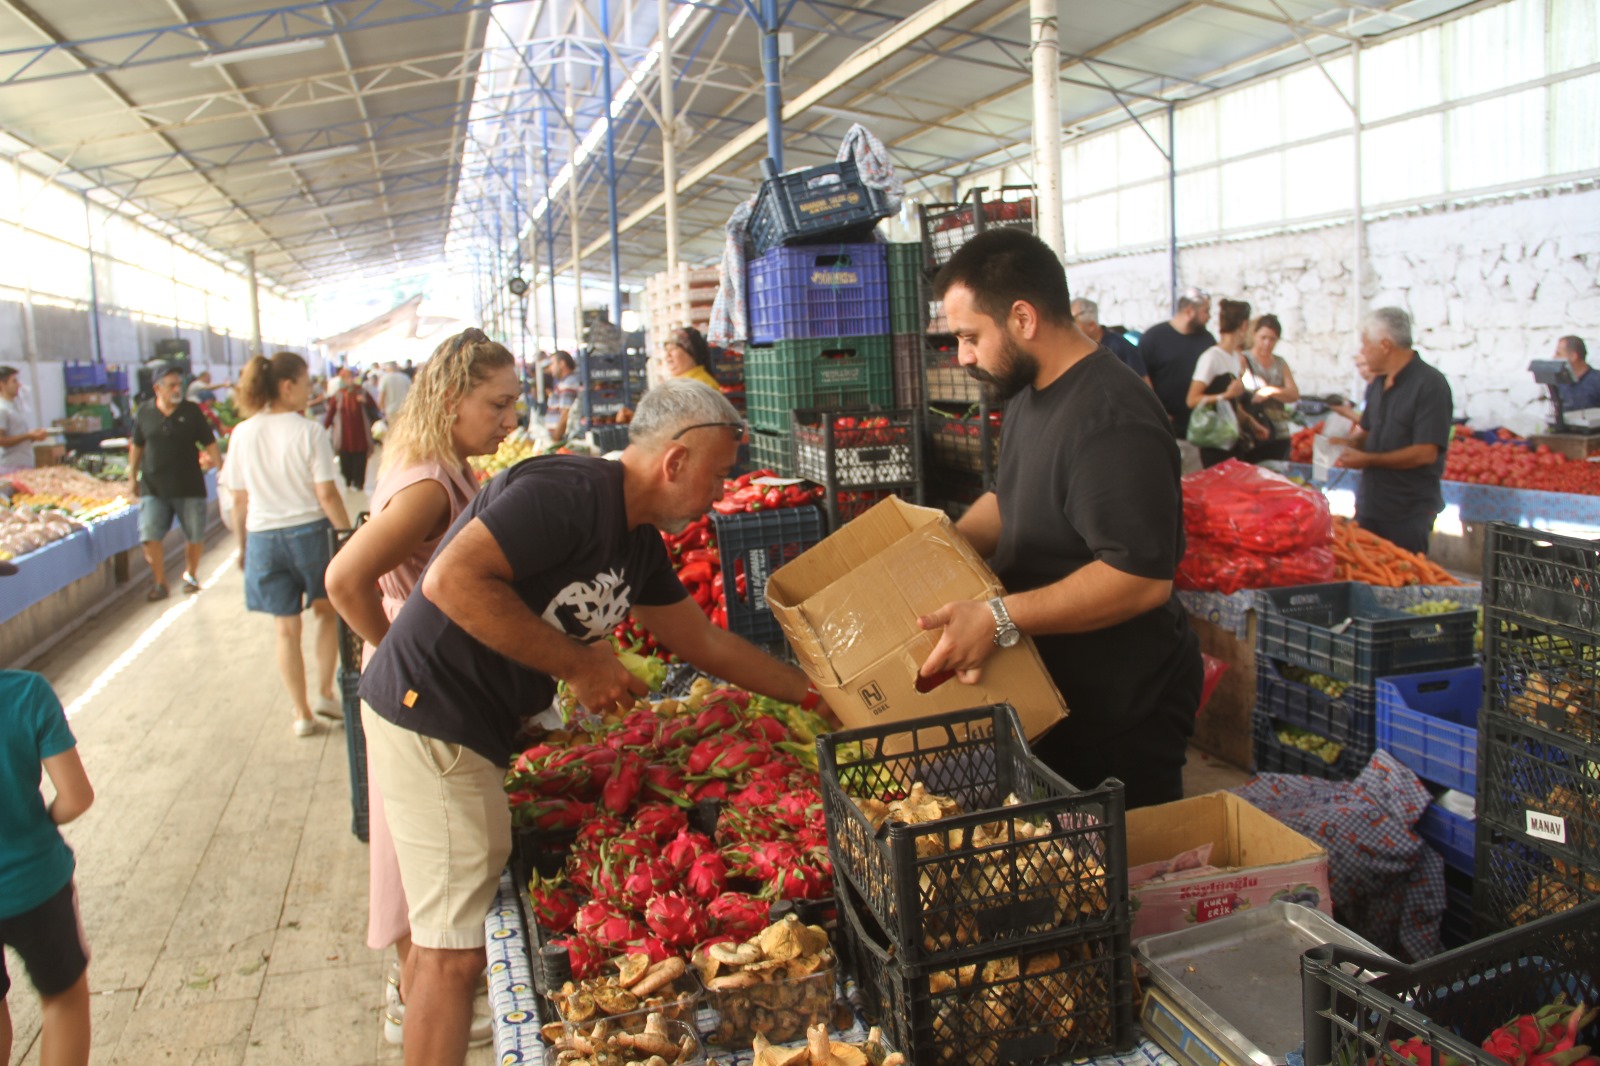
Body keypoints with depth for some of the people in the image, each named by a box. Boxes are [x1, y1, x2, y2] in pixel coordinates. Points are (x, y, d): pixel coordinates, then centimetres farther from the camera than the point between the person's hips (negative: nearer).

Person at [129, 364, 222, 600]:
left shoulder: (192, 411, -1)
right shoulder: (144, 412, 3)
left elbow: (209, 444, 1)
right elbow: (136, 446, 13)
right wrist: (132, 478, 13)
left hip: (189, 487, 0)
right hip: (154, 488, 1)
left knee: (195, 536, 6)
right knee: (150, 537, -7)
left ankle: (191, 574, 29)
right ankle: (160, 582, 7)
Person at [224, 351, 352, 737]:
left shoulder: (242, 434, 0)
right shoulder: (309, 432, -10)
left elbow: (239, 500, 4)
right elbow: (327, 494, -13)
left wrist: (243, 545, 15)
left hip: (263, 536, 3)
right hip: (310, 531, -3)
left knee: (286, 629, 11)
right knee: (327, 611, 20)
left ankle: (302, 713, 17)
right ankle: (324, 692, 16)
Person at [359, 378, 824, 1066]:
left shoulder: (638, 542, 10)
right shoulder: (566, 492, -20)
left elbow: (705, 641, 18)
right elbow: (453, 580, -29)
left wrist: (814, 695, 17)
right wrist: (578, 664, -22)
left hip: (479, 725, 10)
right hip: (430, 716, -10)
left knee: (445, 935, 19)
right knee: (455, 947, -4)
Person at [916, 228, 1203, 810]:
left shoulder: (1110, 420, -26)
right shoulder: (1030, 394, 8)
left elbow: (1143, 576, -32)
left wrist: (999, 619, -32)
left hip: (1122, 713, -10)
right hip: (1056, 690, 10)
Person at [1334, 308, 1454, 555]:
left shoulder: (1430, 384, -15)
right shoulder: (1378, 384, 12)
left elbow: (1426, 453, -21)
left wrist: (1369, 460, -18)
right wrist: (1349, 442, 1)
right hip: (1369, 507, 8)